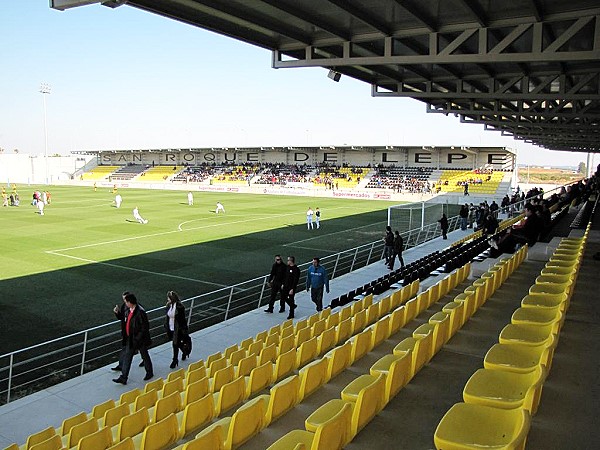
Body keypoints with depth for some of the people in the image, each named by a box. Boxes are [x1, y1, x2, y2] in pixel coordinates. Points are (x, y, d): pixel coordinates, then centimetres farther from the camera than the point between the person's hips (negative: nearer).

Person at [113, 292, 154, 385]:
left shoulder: (140, 312, -24)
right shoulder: (128, 311, 3)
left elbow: (145, 327, -23)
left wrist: (137, 338, -22)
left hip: (140, 339, -8)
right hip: (130, 339, 8)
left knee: (145, 356, 12)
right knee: (127, 357, 7)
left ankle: (149, 373, 32)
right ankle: (123, 378, 13)